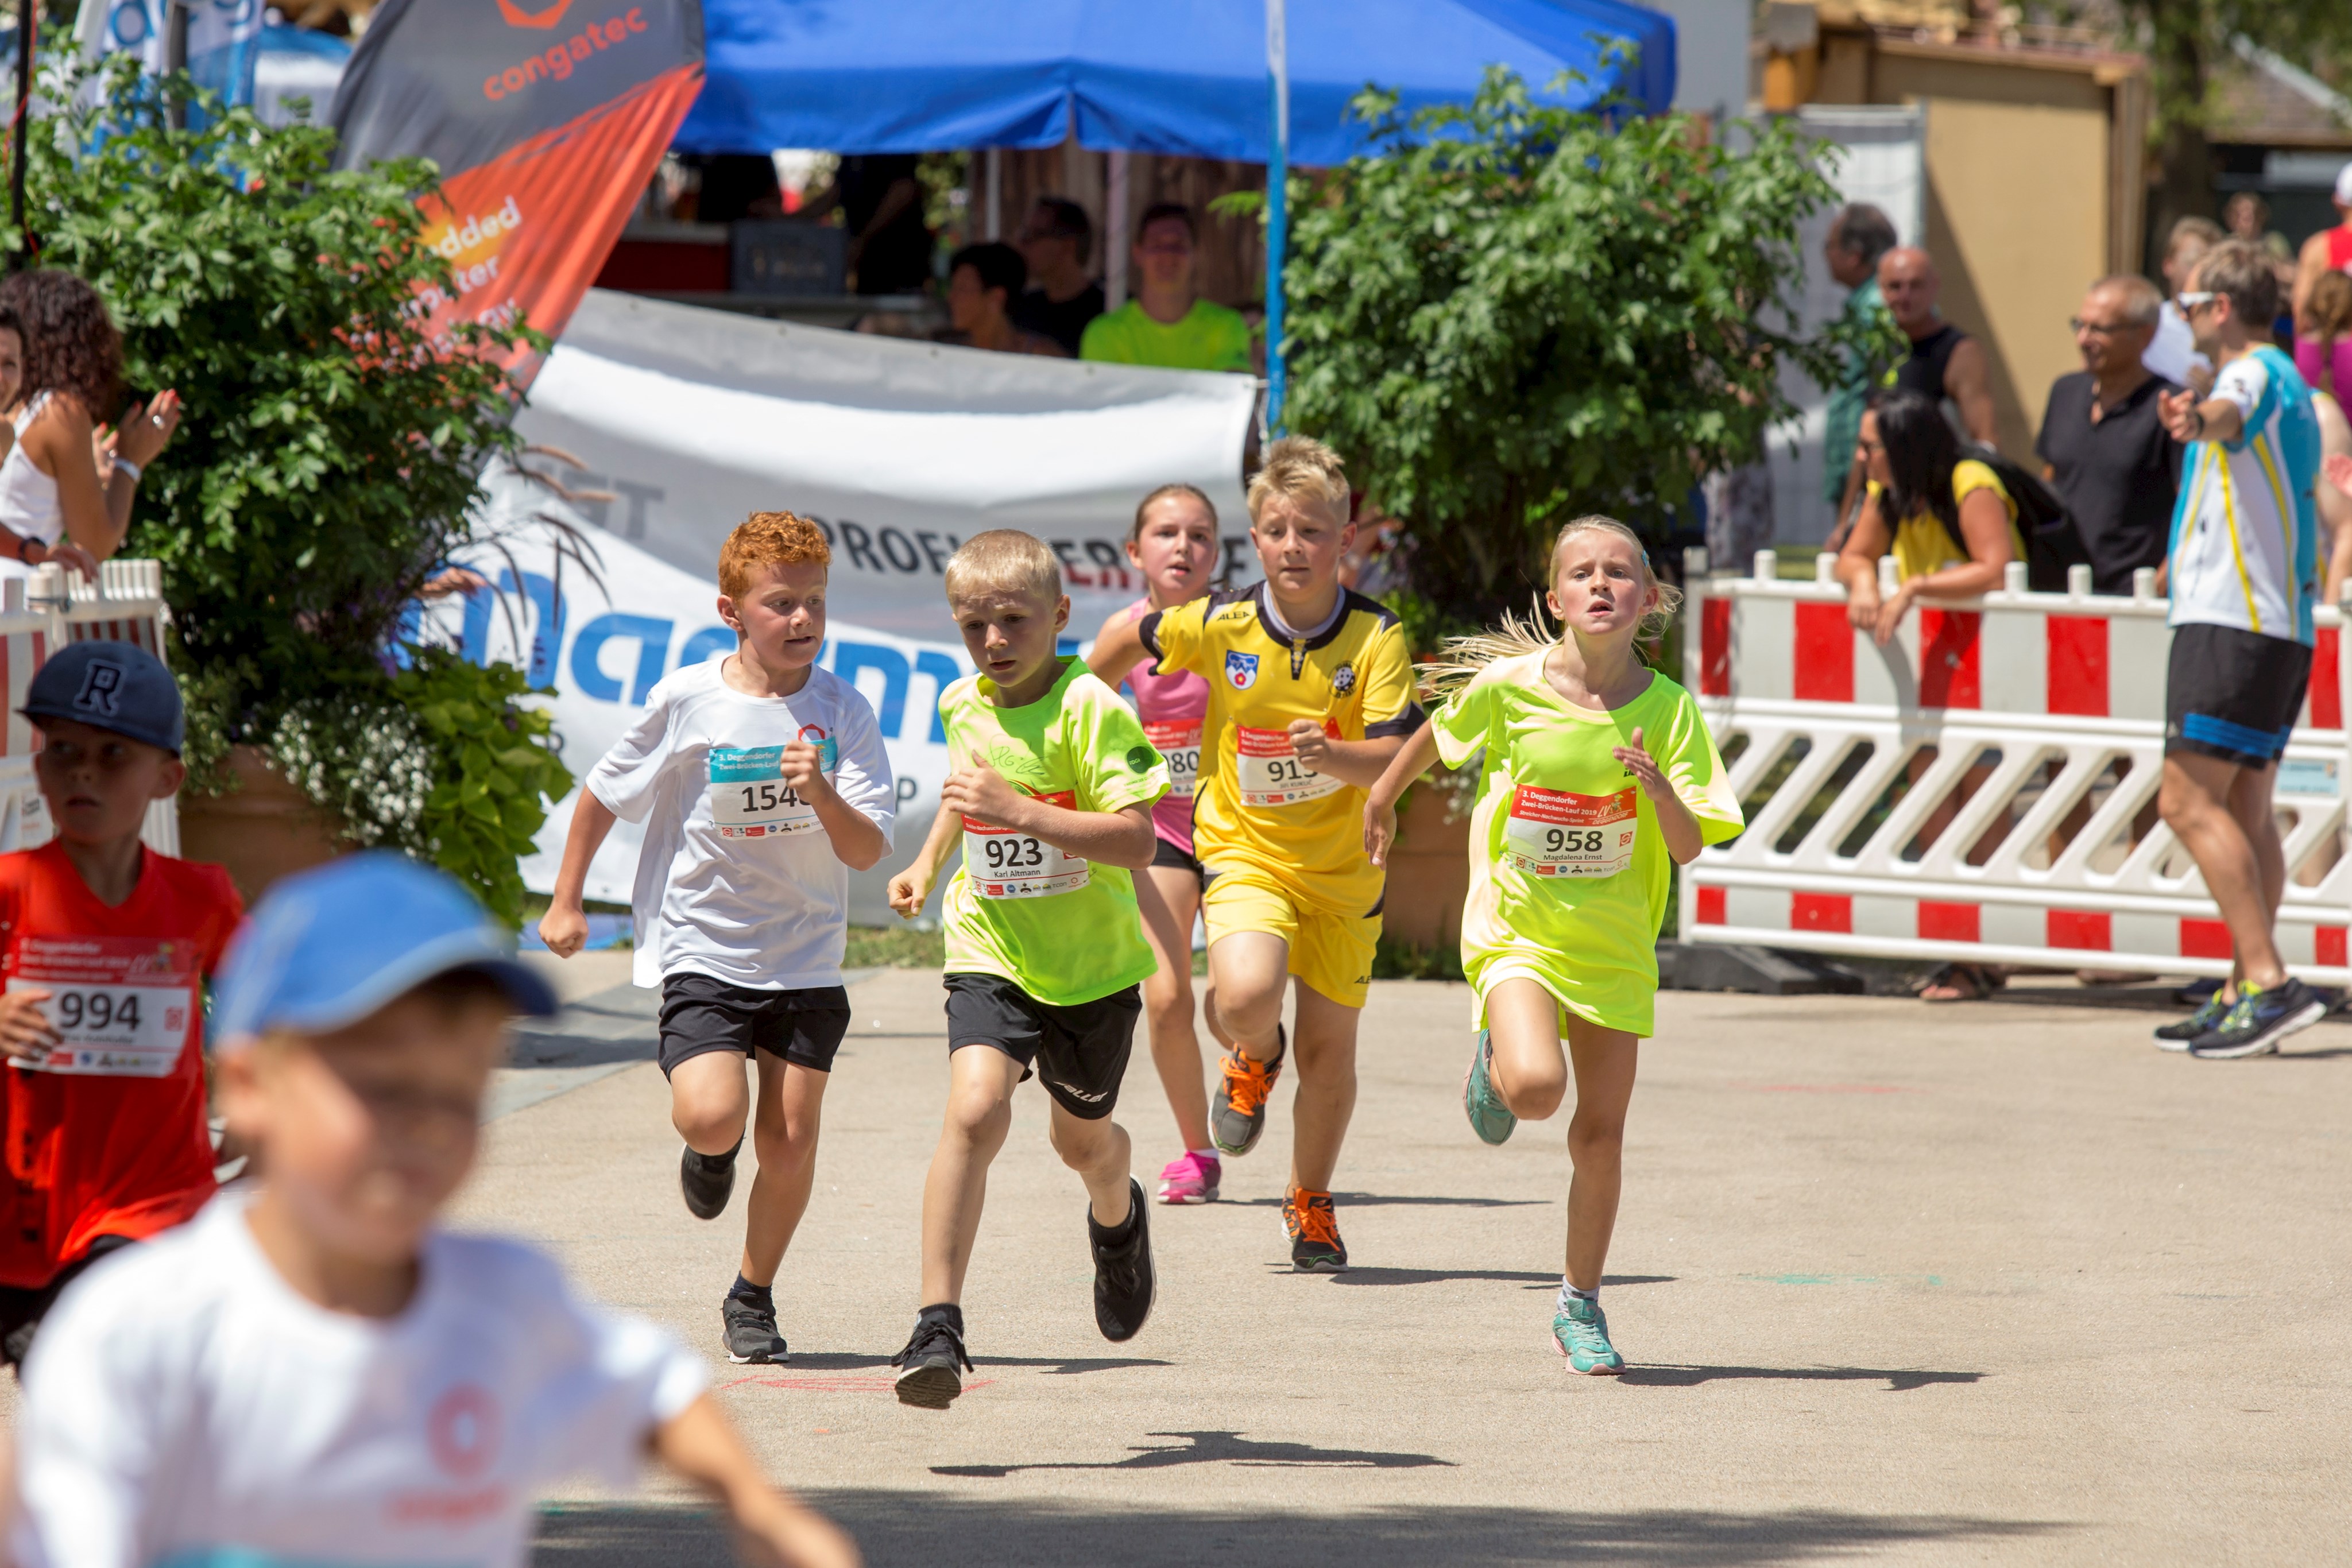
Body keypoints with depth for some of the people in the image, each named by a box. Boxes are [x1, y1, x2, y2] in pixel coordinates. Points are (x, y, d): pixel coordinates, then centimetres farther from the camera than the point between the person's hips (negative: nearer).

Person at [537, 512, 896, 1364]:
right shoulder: (687, 702, -8)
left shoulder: (842, 712, -5)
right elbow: (602, 796, 7)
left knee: (790, 1139, 0)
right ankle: (711, 1155, 17)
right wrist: (565, 904, 11)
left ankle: (753, 1298, 23)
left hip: (806, 962, 2)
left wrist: (822, 792, -28)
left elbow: (867, 852, -9)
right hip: (702, 950, -2)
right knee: (711, 1114, -22)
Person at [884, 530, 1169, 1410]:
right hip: (991, 951, 2)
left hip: (1092, 964, -2)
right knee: (975, 1112, -22)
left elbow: (1138, 842, -28)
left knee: (1082, 1139, 18)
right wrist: (929, 862, 20)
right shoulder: (963, 706, 0)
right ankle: (938, 1326, -23)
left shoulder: (1090, 710, -19)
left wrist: (1019, 810, -33)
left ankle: (1118, 1220, 57)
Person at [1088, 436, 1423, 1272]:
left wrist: (1332, 754, -39)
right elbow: (1128, 639, 10)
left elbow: (1394, 756, -19)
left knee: (1329, 1048, 9)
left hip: (1344, 866, 1)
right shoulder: (1219, 625, -10)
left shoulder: (1376, 636, -12)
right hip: (1243, 851, -1)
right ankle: (1254, 1058, 11)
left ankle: (1310, 1203, 34)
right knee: (1246, 997, -28)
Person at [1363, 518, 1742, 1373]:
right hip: (1516, 922, -2)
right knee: (1537, 1086, -27)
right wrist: (1381, 796, 25)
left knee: (1601, 1133, 5)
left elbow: (1689, 847, -12)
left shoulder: (1668, 708, -9)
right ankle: (1492, 1062, 11)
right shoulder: (1508, 685, -10)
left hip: (1614, 940, 2)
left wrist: (1658, 788, -31)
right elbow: (1437, 734, 11)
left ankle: (1581, 1305, 24)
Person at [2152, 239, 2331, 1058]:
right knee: (2245, 813, 12)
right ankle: (2246, 994, 14)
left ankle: (2269, 982, -20)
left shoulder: (2255, 372, -11)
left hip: (2230, 619, -10)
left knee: (2190, 802, -13)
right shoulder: (2291, 390, 22)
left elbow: (2233, 413, -36)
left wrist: (2199, 419, -58)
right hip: (2283, 626, 10)